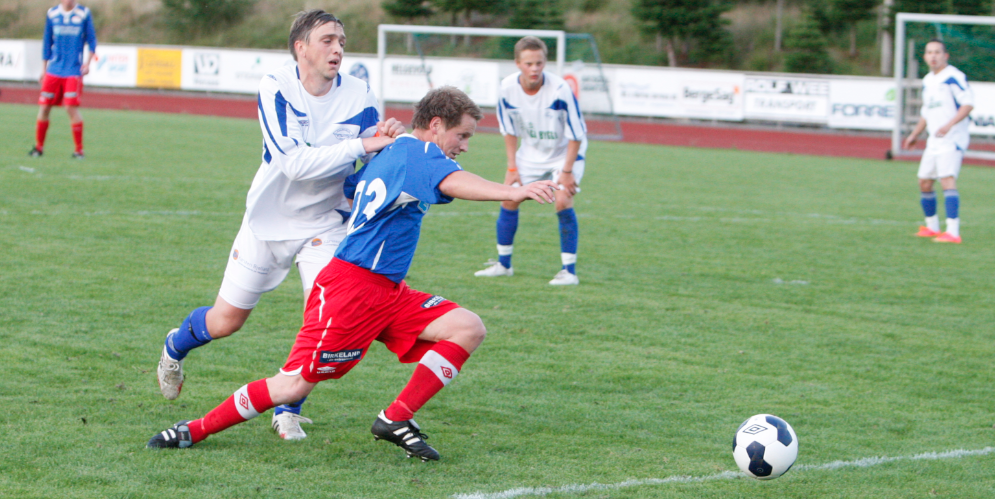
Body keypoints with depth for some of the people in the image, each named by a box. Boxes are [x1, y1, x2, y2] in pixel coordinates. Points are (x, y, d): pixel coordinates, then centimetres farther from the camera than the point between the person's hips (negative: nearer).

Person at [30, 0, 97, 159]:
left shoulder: (84, 14, 0)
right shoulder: (52, 14, 6)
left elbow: (91, 40, 6)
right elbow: (47, 43, 13)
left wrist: (87, 62, -7)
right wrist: (44, 68, 13)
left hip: (74, 70, -3)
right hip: (53, 71, 3)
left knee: (72, 107, -12)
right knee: (44, 107, 1)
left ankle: (79, 150, -3)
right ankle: (39, 147, 16)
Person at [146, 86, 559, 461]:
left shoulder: (386, 155, 18)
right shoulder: (416, 152, -11)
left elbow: (345, 186, 33)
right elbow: (451, 183, -33)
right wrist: (511, 193, -46)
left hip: (388, 292, 10)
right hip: (350, 288, -10)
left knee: (468, 329, -5)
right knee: (293, 385, -8)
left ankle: (396, 420, -5)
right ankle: (194, 431, 8)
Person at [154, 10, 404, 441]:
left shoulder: (357, 95, -12)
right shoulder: (275, 88, -19)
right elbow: (294, 162, -30)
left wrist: (389, 140, -29)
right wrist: (361, 146, -36)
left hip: (324, 223, 1)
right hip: (269, 221, -1)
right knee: (225, 321, 8)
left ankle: (288, 410, 3)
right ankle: (176, 347, 44)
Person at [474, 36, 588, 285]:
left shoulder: (560, 89, -31)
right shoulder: (508, 88, -18)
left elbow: (576, 134, -20)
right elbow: (509, 129, -1)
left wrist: (567, 170, -19)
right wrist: (512, 167, -3)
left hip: (565, 152, -5)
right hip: (531, 152, 5)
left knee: (563, 201, -21)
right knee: (509, 199, 2)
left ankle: (569, 271, -13)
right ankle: (503, 264, 19)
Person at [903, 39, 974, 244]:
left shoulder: (954, 77, -12)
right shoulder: (927, 81, 15)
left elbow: (968, 104, -18)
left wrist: (949, 125, -27)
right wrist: (915, 134, 23)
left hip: (952, 139, -9)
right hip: (934, 140, 9)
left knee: (947, 179, -20)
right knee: (924, 182, 10)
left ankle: (953, 232, -24)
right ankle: (932, 227, 26)